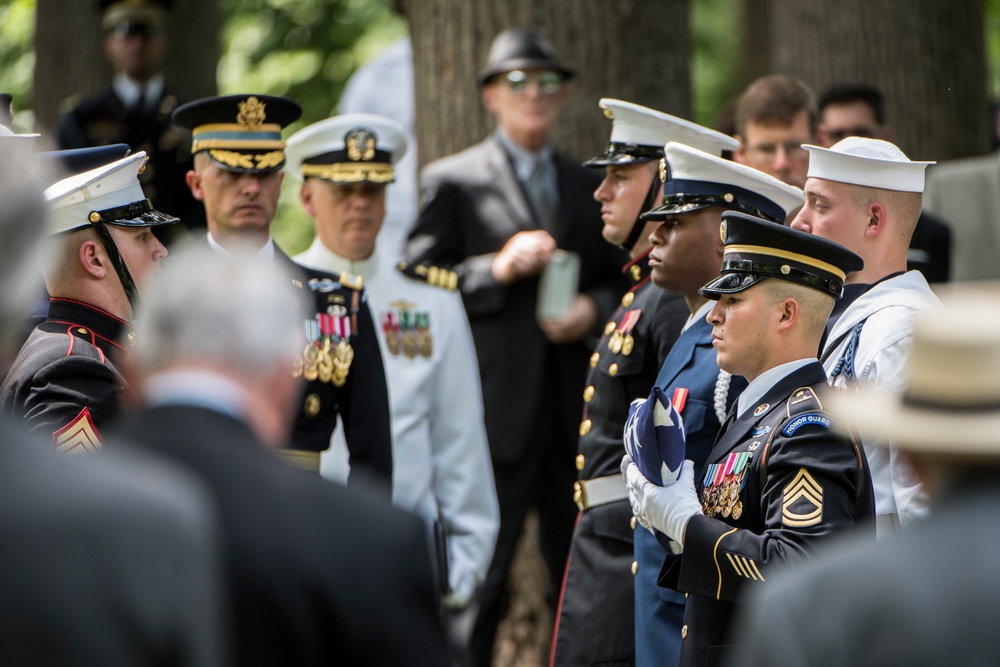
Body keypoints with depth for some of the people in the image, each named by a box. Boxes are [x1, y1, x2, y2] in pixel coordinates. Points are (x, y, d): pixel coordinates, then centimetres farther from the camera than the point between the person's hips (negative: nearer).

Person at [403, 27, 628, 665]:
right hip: (496, 403, -4)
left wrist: (595, 308, -1)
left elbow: (621, 279, 21)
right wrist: (496, 270, -15)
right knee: (481, 573, -5)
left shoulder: (591, 187, 18)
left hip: (578, 403, 4)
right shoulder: (452, 182, 4)